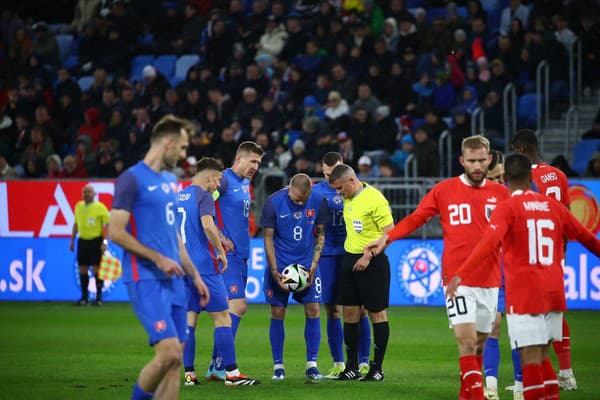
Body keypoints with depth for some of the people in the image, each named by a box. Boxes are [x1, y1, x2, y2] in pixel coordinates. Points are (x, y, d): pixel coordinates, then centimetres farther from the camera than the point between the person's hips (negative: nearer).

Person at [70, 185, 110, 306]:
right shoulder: (78, 206, 11)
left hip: (96, 241, -5)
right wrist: (72, 240, 16)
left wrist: (104, 242, -14)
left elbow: (107, 225, -7)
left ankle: (99, 297, 4)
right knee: (82, 270, 5)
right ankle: (84, 297, 14)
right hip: (82, 241, 5)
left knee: (97, 270, -4)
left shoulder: (100, 207, -5)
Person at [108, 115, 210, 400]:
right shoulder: (132, 180, -8)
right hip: (146, 280, -8)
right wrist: (158, 258, -15)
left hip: (173, 281, 8)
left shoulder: (171, 181, 18)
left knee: (174, 361, 3)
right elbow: (116, 232, -13)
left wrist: (195, 276, 22)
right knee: (169, 352, -18)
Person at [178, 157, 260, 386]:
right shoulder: (203, 196, -9)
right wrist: (221, 252, -13)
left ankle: (189, 374, 5)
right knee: (222, 317, -4)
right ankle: (231, 373, -7)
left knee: (188, 318, 8)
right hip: (204, 265, -8)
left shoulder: (179, 196, 15)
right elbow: (207, 225, -23)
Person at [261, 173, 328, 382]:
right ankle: (278, 366, 8)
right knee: (277, 314, 0)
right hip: (280, 265, -2)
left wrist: (313, 264, -4)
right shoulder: (273, 203, -12)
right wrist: (275, 271, -12)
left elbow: (320, 234, 5)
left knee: (313, 311, -5)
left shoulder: (318, 202, -6)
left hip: (307, 264, 2)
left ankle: (312, 365, 1)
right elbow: (268, 238, -7)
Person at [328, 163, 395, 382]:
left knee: (377, 313, 0)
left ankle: (377, 368, 5)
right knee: (349, 312, 6)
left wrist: (368, 256, -19)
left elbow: (390, 233, -17)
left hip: (371, 262, -8)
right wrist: (351, 253, 14)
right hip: (350, 259, 8)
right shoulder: (348, 199, 10)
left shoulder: (374, 199, -15)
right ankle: (351, 368, 13)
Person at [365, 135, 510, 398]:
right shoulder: (444, 190, 2)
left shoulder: (500, 193, 7)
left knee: (479, 344, 10)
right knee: (467, 342, -13)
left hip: (489, 280, 3)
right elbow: (415, 219, 3)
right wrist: (386, 238, -10)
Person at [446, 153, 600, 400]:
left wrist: (460, 275, -27)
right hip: (554, 293, 5)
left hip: (524, 294, -5)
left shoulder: (507, 208, -5)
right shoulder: (552, 205, 10)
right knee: (542, 357, 16)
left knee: (531, 358, -6)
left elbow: (488, 243, -21)